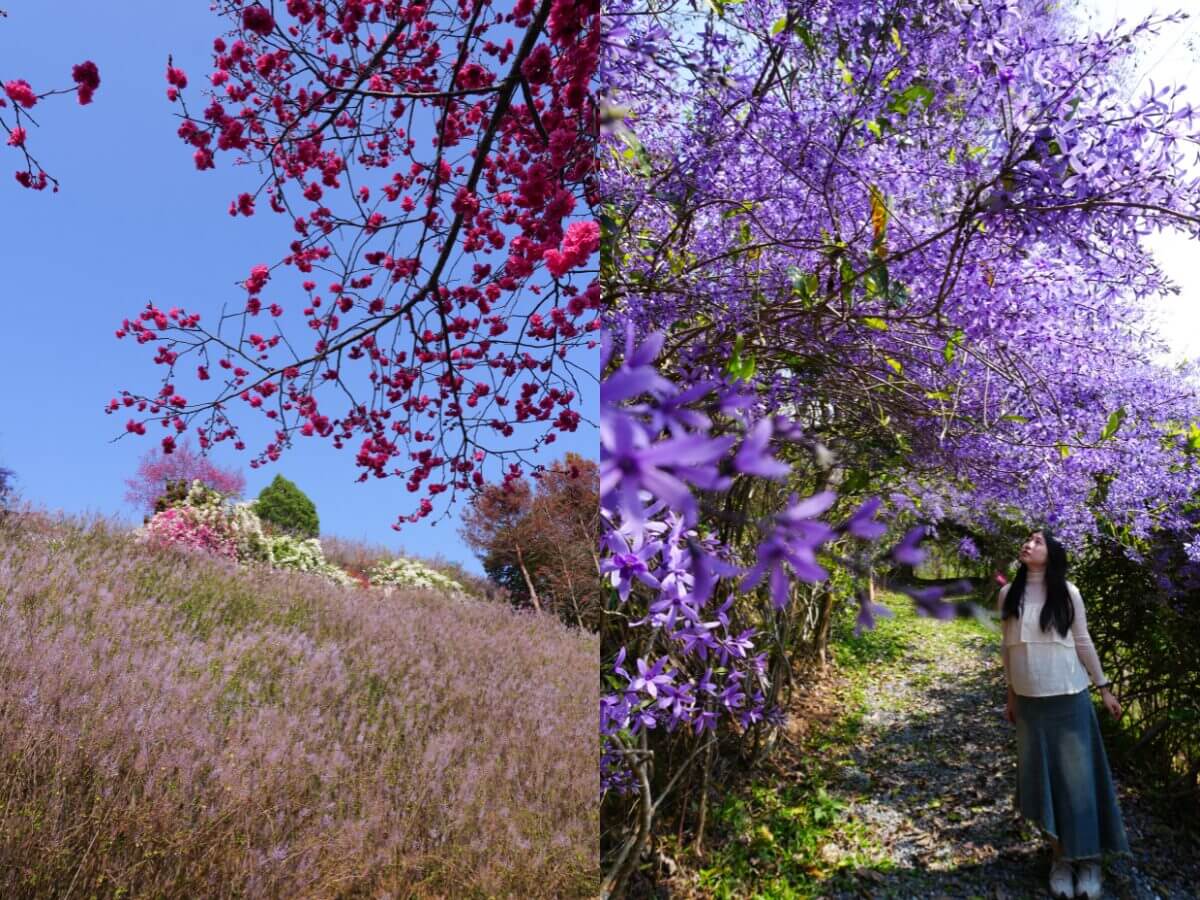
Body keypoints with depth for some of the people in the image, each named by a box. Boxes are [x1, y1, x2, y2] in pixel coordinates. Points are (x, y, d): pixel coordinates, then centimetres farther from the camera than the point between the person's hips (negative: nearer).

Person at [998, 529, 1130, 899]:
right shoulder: (1008, 594, 2)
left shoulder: (1067, 593, -5)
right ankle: (1061, 857, 19)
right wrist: (1010, 695, 12)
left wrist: (1104, 688, 4)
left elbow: (1083, 642, 2)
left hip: (1069, 697, -2)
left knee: (1077, 775, 3)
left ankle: (1088, 858, 16)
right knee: (1042, 777, 7)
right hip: (1030, 700, 2)